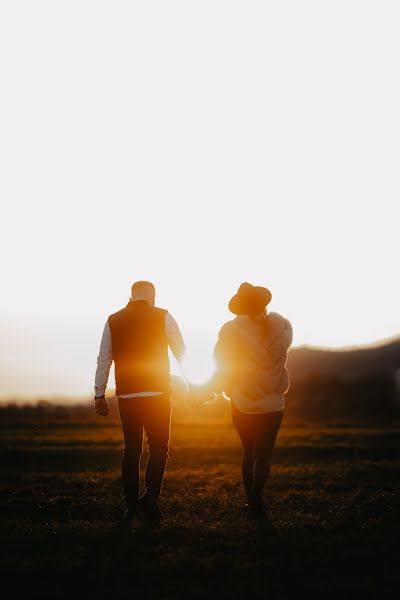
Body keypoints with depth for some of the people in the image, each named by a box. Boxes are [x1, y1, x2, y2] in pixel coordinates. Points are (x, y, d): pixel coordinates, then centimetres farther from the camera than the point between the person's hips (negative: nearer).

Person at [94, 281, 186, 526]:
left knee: (131, 450, 11)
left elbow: (104, 360, 7)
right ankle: (150, 498, -11)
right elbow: (182, 353, 6)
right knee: (159, 449, 5)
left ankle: (131, 505, 12)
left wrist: (100, 395, 12)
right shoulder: (163, 317, 1)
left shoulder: (113, 321, 7)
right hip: (157, 394, -3)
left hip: (126, 395, 3)